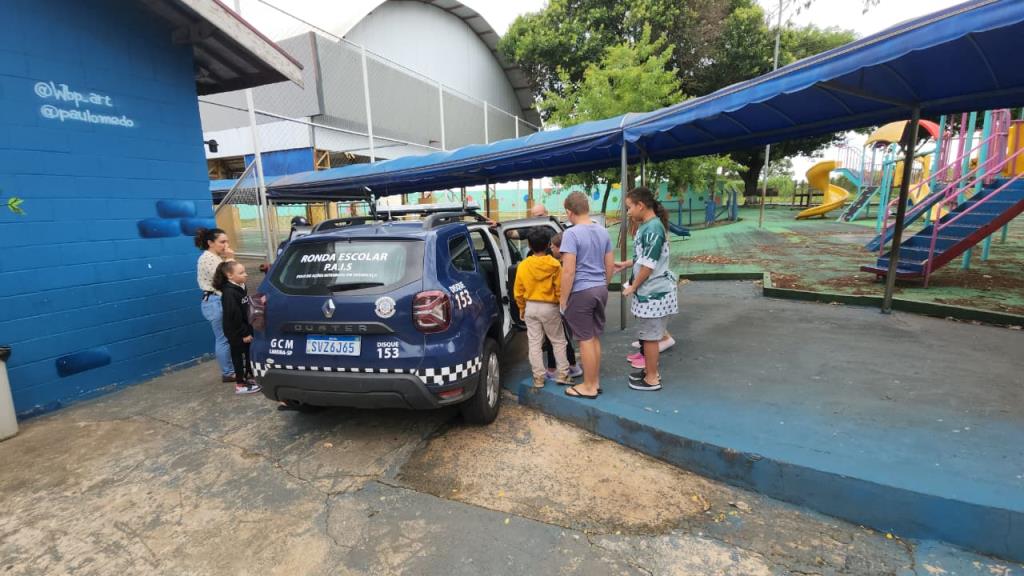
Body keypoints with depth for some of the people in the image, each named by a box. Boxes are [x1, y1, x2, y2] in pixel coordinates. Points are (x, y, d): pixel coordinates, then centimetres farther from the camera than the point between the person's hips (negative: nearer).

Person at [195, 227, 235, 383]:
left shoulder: (216, 257, 15)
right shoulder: (208, 258, -15)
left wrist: (228, 259, 6)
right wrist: (229, 260, -16)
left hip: (220, 301, 10)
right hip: (215, 302, -10)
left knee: (226, 338, 14)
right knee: (224, 339, -3)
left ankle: (231, 370, 23)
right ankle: (228, 374, 6)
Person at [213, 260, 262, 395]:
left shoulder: (241, 287, 6)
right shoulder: (229, 292, -23)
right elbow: (234, 316, -25)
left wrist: (248, 330, 18)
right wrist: (244, 333, -20)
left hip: (244, 330, 9)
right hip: (237, 333, -9)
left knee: (247, 355, 18)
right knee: (239, 356, 2)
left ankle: (248, 377, 33)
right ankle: (240, 384, 15)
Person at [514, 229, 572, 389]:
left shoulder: (523, 266, -3)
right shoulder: (554, 265, -10)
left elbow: (518, 292, 3)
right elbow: (560, 289, -9)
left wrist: (522, 308, 16)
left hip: (530, 307, 2)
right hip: (549, 307, -2)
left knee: (535, 343, 9)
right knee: (558, 341, 12)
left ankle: (538, 378, 12)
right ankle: (562, 375, 14)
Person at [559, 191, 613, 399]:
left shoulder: (571, 234, -15)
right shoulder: (603, 231, 8)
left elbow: (569, 270, -19)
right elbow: (609, 265, 14)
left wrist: (563, 299, -12)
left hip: (581, 292, -7)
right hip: (600, 289, 7)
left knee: (586, 340, 2)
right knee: (595, 337, 16)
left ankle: (589, 387, 13)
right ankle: (595, 381, 27)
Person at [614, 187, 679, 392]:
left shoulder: (653, 228, -20)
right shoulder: (646, 226, 10)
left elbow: (649, 264, -21)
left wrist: (632, 287, -11)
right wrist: (625, 264, 17)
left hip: (654, 292, -9)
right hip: (649, 290, 9)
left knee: (650, 336, 2)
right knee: (647, 335, 19)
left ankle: (652, 379, 15)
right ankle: (650, 371, 33)